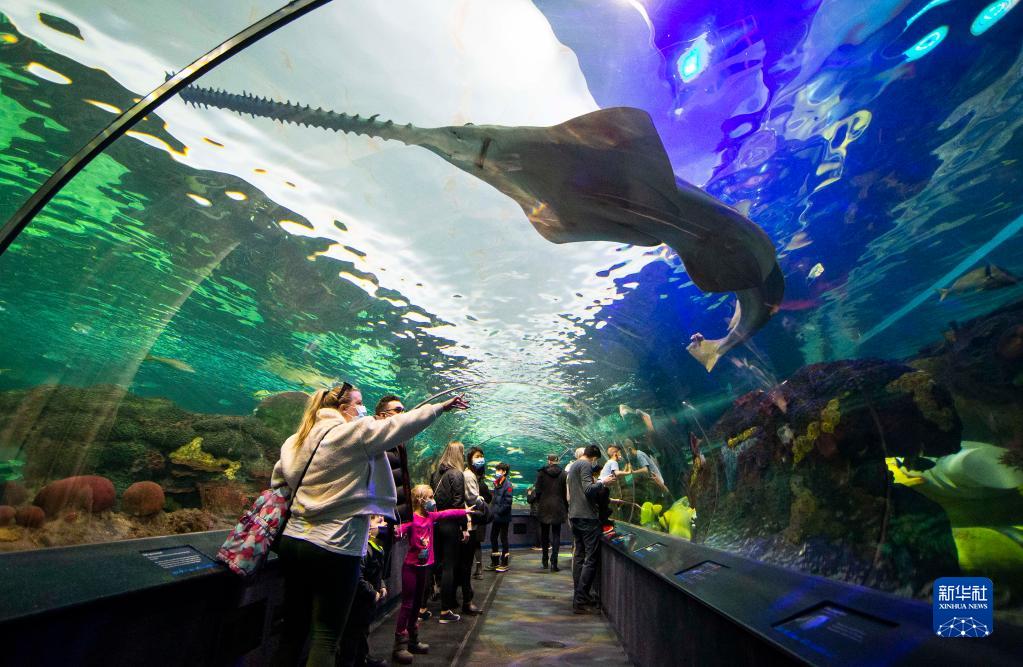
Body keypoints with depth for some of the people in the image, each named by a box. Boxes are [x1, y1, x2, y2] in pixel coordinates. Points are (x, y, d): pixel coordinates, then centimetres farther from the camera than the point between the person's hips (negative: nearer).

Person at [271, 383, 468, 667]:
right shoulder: (353, 433, -12)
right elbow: (398, 425, -13)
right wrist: (442, 406, -5)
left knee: (293, 630, 17)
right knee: (326, 637, 4)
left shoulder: (295, 441, 10)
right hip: (334, 547, -7)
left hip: (292, 540, 8)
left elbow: (278, 482, 18)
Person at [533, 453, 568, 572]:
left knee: (544, 534, 13)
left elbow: (538, 491, -3)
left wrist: (538, 503, 11)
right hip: (558, 508, 0)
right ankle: (553, 562, -3)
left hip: (544, 507, 0)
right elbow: (566, 493, -2)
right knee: (556, 535, 4)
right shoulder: (563, 474, -4)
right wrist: (566, 510, 4)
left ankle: (545, 562, 19)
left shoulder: (541, 473, -4)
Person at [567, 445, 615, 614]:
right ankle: (580, 599, -6)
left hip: (574, 516, 10)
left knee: (578, 556, 13)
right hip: (587, 516, -10)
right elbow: (588, 489, -21)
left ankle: (579, 597, 17)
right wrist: (602, 482, -9)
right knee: (591, 558, -5)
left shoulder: (574, 466, 19)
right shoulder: (585, 465, -10)